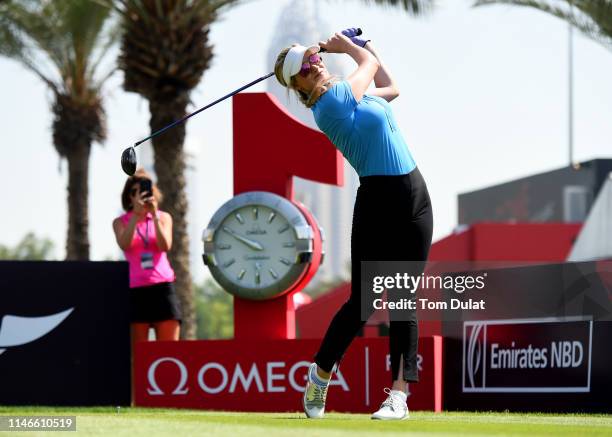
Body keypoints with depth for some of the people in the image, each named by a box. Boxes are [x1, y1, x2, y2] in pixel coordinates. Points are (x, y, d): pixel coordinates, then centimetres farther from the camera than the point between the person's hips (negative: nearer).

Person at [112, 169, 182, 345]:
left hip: (163, 286, 1)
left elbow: (165, 246, -5)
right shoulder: (121, 222, 8)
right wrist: (136, 214, -17)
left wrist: (154, 216, -13)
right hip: (135, 289, -1)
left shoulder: (163, 217, 11)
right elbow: (124, 245, -11)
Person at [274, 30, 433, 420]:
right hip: (377, 201, -7)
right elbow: (370, 64, 4)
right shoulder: (333, 100, -10)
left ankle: (399, 394, -4)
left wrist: (363, 42, 30)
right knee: (362, 301, -5)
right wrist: (346, 44, 21)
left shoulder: (351, 92, 12)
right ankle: (320, 374, 17)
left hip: (414, 194, 7)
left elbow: (391, 89, 30)